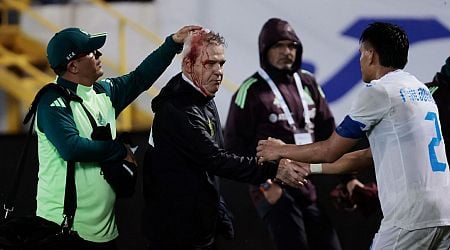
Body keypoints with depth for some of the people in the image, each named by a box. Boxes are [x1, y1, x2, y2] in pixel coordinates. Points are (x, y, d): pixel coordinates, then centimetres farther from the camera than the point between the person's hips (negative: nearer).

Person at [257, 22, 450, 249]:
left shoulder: (379, 91, -5)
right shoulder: (420, 90, 20)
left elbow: (331, 150, 3)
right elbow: (370, 155, 27)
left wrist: (281, 151, 19)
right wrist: (310, 168, 34)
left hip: (411, 216, -8)